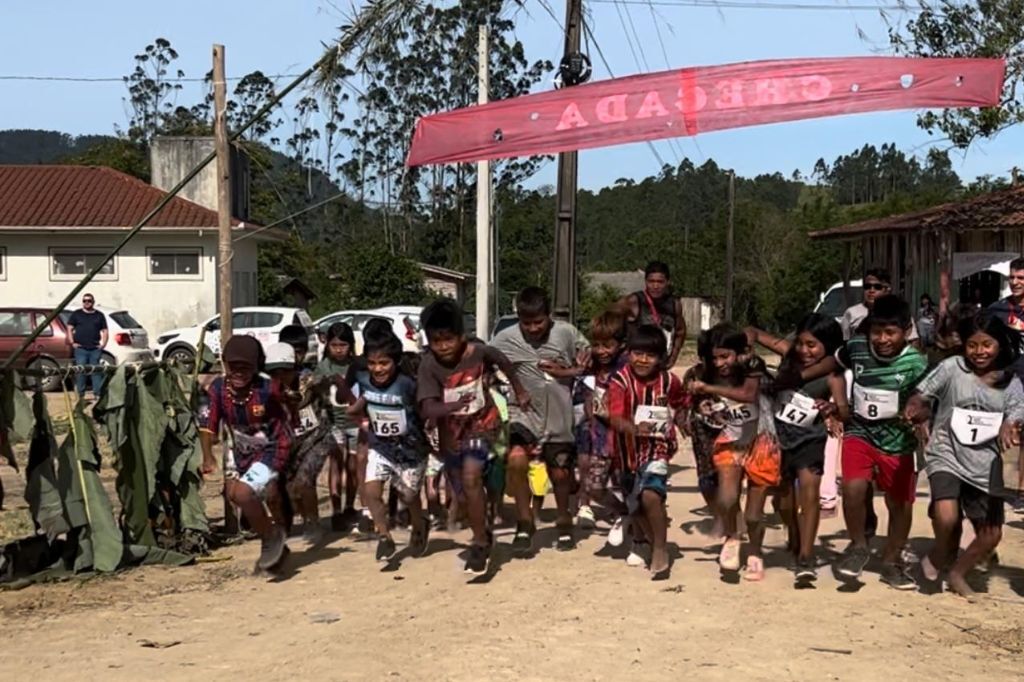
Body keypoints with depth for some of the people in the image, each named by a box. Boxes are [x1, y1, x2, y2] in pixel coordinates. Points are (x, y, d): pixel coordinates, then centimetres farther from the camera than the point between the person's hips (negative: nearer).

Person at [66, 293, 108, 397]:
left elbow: (105, 331, 14)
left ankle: (97, 394, 3)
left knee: (96, 371, 0)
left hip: (95, 349, 1)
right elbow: (69, 329, 9)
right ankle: (81, 394, 3)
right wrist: (72, 343, -1)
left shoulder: (99, 315, 13)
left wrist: (103, 344, 3)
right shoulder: (76, 314, 9)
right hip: (80, 349, -1)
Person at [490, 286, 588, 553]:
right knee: (516, 460, -23)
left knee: (561, 473, 12)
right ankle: (525, 523, -5)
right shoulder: (505, 340, -9)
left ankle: (564, 521, 39)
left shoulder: (566, 333, -8)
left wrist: (565, 372, -15)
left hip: (559, 418, 1)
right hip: (524, 414, -1)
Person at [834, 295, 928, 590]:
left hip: (897, 442, 0)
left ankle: (891, 561, 33)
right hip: (860, 433, 0)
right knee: (853, 487, -21)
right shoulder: (856, 347, -9)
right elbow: (833, 365, 11)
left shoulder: (916, 363, -16)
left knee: (901, 504, 10)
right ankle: (858, 546, 5)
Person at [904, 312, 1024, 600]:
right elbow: (921, 396, -1)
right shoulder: (952, 368, -5)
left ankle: (957, 573, 36)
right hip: (947, 456, -4)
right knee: (947, 517, -28)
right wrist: (914, 408, -25)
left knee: (991, 535, 8)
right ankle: (940, 554, 7)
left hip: (985, 466, 4)